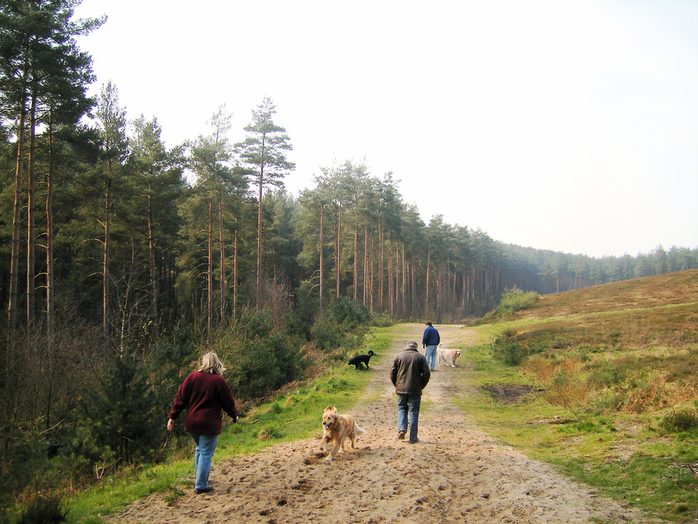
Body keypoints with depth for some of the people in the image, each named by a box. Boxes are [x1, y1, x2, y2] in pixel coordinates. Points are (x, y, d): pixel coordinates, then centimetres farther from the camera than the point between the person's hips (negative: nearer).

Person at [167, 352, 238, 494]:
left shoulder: (192, 377, -1)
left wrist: (172, 417, 10)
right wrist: (234, 415, 19)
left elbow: (180, 398, 2)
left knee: (199, 448, 23)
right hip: (209, 424, -4)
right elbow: (228, 402, 1)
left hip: (191, 423, 4)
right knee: (206, 453, 3)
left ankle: (200, 479, 30)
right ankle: (201, 485, 5)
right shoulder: (219, 381, -9)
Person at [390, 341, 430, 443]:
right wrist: (421, 386, 9)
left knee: (401, 409, 18)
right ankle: (413, 438, 5)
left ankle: (401, 429, -3)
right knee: (414, 413, 5)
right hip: (415, 390, -1)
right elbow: (427, 374, -3)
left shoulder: (399, 356, 5)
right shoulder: (421, 357, 1)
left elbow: (392, 373, 4)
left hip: (401, 389, 1)